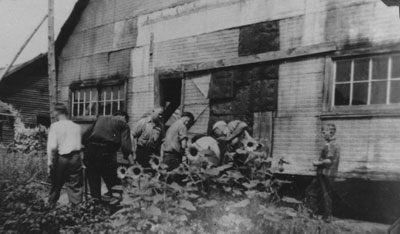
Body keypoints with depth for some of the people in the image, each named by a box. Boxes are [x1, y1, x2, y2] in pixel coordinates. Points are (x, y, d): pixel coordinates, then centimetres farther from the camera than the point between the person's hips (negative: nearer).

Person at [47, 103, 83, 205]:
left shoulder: (55, 126, -6)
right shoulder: (77, 126, 4)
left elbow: (52, 147, -12)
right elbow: (81, 145, 2)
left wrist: (50, 163, -6)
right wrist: (81, 159, 10)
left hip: (61, 158, -2)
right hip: (75, 158, 2)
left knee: (56, 185, 15)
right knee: (76, 186, 9)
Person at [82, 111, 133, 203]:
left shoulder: (100, 119, 25)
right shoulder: (123, 124, 11)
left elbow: (85, 136, 20)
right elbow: (125, 146, -2)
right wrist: (132, 164, -4)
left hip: (89, 150, 5)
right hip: (106, 153, -5)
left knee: (93, 179, 16)